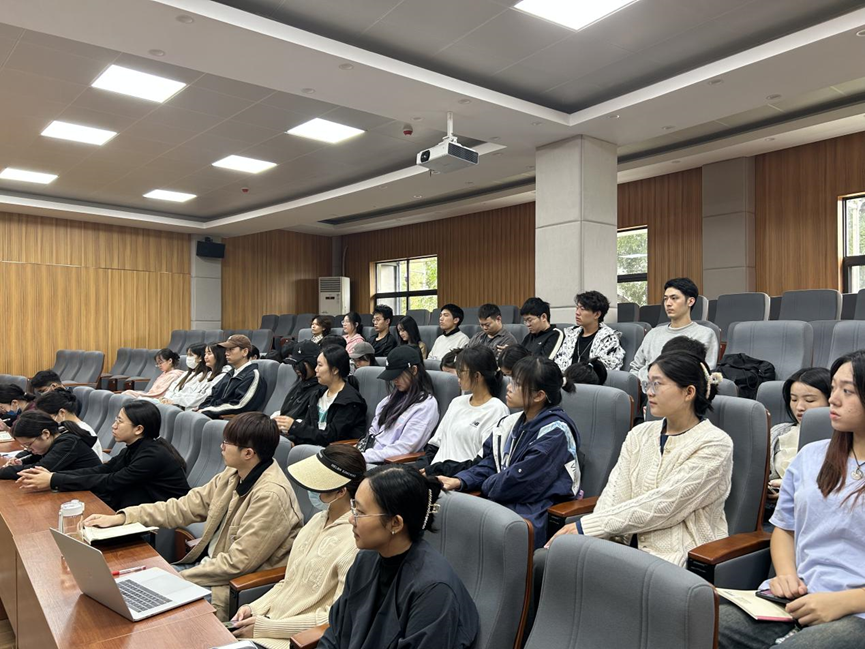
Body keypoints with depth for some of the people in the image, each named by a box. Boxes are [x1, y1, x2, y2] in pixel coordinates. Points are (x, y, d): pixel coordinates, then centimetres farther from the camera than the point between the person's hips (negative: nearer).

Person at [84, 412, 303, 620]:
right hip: (208, 566, 8)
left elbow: (237, 563, -23)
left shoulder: (271, 495, -26)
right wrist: (122, 517, 3)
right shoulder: (234, 475, 1)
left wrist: (180, 578, -15)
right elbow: (184, 507, 7)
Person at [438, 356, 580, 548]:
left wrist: (486, 485, -1)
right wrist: (458, 481, -6)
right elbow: (488, 465, 11)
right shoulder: (511, 424, 11)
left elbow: (522, 481, -17)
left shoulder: (555, 432, -13)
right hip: (503, 502, 7)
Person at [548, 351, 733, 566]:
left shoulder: (714, 444, -8)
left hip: (682, 559, -5)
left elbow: (662, 506, -17)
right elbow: (614, 495, 0)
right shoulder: (640, 435, 10)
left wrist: (586, 526, -18)